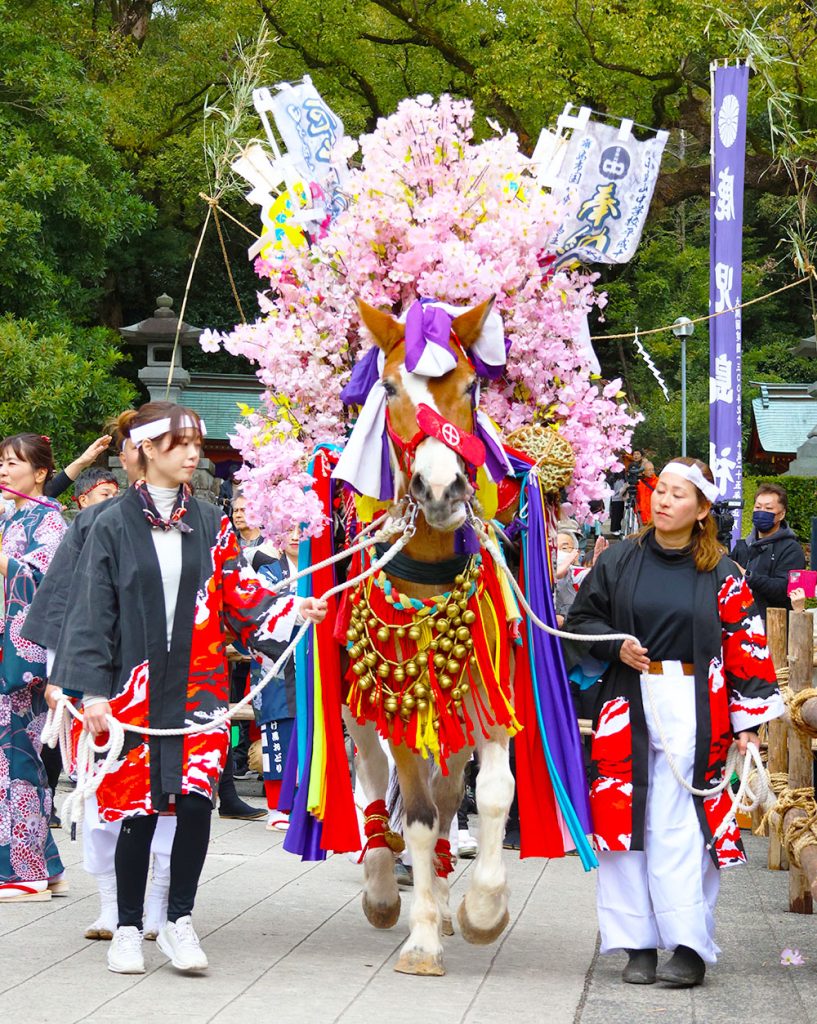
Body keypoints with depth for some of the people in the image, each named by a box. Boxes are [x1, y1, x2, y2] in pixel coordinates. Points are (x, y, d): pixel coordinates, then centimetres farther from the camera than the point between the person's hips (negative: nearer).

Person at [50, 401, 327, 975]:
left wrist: (292, 609, -11)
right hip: (136, 687, -2)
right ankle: (128, 927, 16)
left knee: (196, 800, -9)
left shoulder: (210, 524, 10)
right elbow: (93, 612, 0)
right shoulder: (114, 526, 1)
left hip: (199, 685, 2)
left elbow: (239, 594, 6)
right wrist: (93, 690, -6)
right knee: (138, 808, 0)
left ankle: (179, 920, 7)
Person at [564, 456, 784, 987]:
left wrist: (748, 718, -2)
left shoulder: (721, 573, 3)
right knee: (625, 820, 0)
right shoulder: (620, 560, 7)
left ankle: (689, 947, -3)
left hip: (694, 710, -2)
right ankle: (638, 944, 8)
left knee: (683, 826, -6)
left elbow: (745, 645, 3)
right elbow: (582, 618, 13)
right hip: (628, 705, 2)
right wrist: (616, 646, -7)